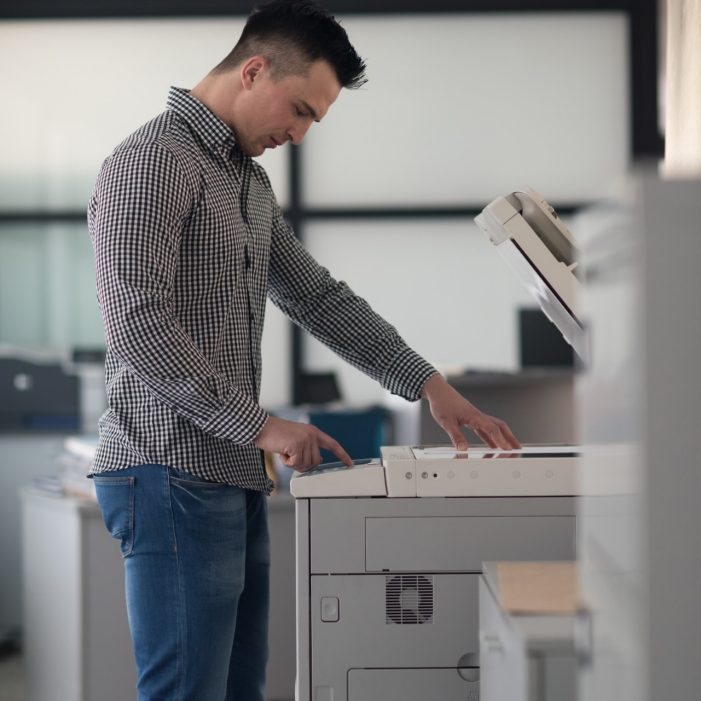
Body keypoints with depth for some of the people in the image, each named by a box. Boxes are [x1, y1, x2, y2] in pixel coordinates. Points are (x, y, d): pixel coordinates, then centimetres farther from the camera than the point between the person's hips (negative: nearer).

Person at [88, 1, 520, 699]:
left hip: (234, 482, 10)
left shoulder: (250, 182, 20)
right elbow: (139, 324, -20)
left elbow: (319, 298, 23)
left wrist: (429, 385, 14)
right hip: (172, 474, -10)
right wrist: (260, 426, -21)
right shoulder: (151, 162, -11)